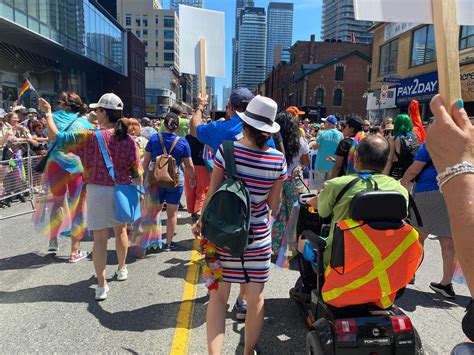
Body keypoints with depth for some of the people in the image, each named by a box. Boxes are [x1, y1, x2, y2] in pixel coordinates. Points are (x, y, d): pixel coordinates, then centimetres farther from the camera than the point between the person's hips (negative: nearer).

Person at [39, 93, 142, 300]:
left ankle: (101, 285, 9)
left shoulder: (91, 136, -11)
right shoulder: (128, 139, -3)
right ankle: (122, 269, 39)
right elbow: (137, 171, -2)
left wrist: (48, 113, 7)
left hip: (98, 191, -3)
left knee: (100, 238, 3)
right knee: (121, 230, 21)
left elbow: (56, 137, -7)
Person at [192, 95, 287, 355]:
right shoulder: (278, 160, -7)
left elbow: (212, 193, -5)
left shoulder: (226, 150, -11)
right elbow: (273, 205, 0)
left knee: (218, 294, 12)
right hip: (258, 235, 1)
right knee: (256, 296, 16)